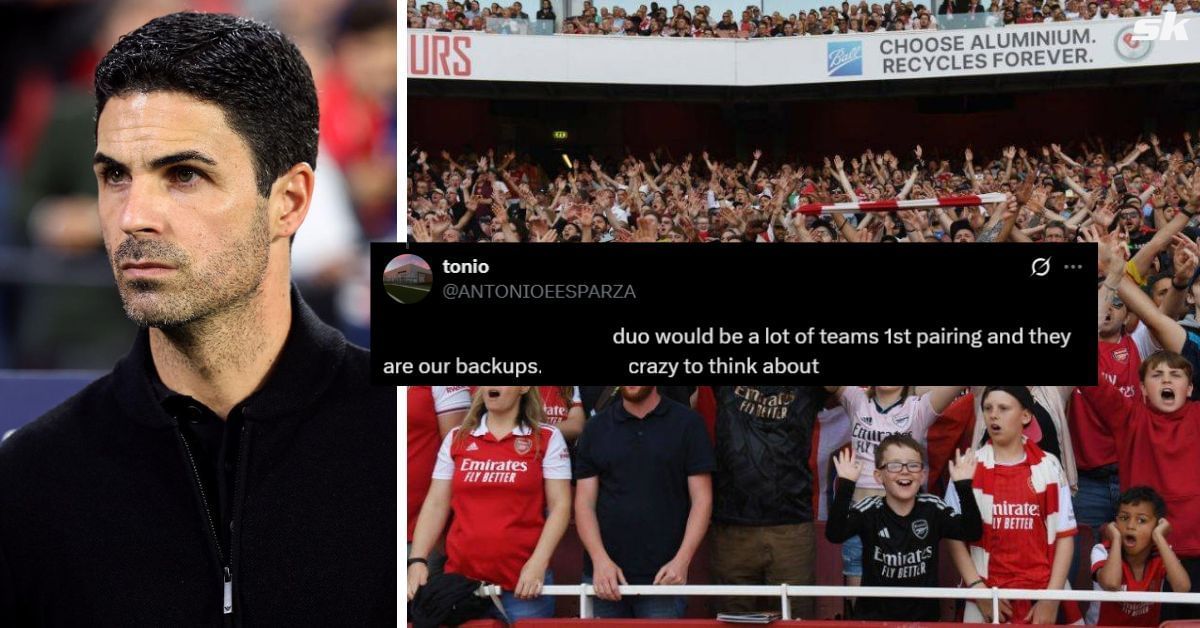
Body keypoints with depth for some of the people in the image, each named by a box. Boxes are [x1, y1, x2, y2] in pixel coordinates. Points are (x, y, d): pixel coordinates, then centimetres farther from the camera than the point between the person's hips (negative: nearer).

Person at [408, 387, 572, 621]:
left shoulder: (547, 438, 3)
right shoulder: (456, 439, 11)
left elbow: (560, 506, -2)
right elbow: (436, 505, 9)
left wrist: (538, 563, -14)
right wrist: (417, 561, -3)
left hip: (524, 583, -3)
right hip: (461, 579, 3)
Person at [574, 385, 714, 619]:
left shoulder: (687, 424, 3)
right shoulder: (597, 428, 9)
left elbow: (701, 500, 0)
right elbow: (585, 503, 5)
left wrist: (682, 560, -12)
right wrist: (600, 560, -9)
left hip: (663, 577, -2)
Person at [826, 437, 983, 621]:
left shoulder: (932, 509, -1)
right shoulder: (869, 511, -8)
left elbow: (972, 532, -12)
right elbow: (834, 535, -24)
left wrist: (964, 486, -22)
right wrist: (845, 485, -32)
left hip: (924, 617, 2)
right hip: (874, 618, -2)